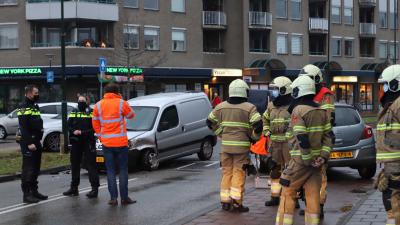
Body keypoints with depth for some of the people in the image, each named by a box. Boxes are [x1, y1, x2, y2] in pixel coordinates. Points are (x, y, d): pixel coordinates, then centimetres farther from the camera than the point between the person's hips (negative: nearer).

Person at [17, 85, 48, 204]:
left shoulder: (35, 107, 18)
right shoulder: (23, 108, -12)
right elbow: (23, 128, -20)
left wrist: (38, 141, 17)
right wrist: (29, 143, -25)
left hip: (36, 142, 9)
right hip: (28, 143, -9)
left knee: (36, 168, 14)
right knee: (28, 169, -8)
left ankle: (34, 191, 22)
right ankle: (26, 194, -7)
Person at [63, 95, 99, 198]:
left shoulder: (91, 113, -2)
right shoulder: (73, 113, 14)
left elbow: (94, 128, -9)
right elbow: (68, 126, 10)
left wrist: (83, 132, -18)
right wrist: (74, 131, -11)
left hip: (88, 142, -5)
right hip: (76, 143, 6)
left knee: (91, 165, -8)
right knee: (74, 165, 12)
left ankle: (95, 188, -7)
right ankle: (74, 188, 22)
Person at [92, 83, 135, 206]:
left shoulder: (98, 105, 2)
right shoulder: (121, 103, -7)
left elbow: (95, 124, 7)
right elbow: (131, 115, 10)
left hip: (106, 143, 2)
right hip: (120, 142, -2)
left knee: (110, 170, 8)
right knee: (123, 170, 7)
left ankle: (113, 198, 4)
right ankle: (124, 197, 8)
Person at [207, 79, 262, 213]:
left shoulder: (221, 107, 6)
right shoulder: (249, 108, -7)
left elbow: (210, 122, 10)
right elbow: (258, 124, -17)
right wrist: (254, 137, 0)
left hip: (225, 145, 4)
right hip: (242, 146, -4)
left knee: (227, 173, 12)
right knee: (239, 173, 1)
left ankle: (225, 202, 16)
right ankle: (237, 203, -2)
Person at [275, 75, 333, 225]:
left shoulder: (298, 110, -13)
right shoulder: (321, 111, 9)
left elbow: (302, 140, -19)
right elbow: (328, 135, 6)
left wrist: (308, 161, -13)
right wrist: (323, 156, 0)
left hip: (301, 160, -6)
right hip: (316, 160, 6)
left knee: (288, 194, 3)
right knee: (313, 196, 8)